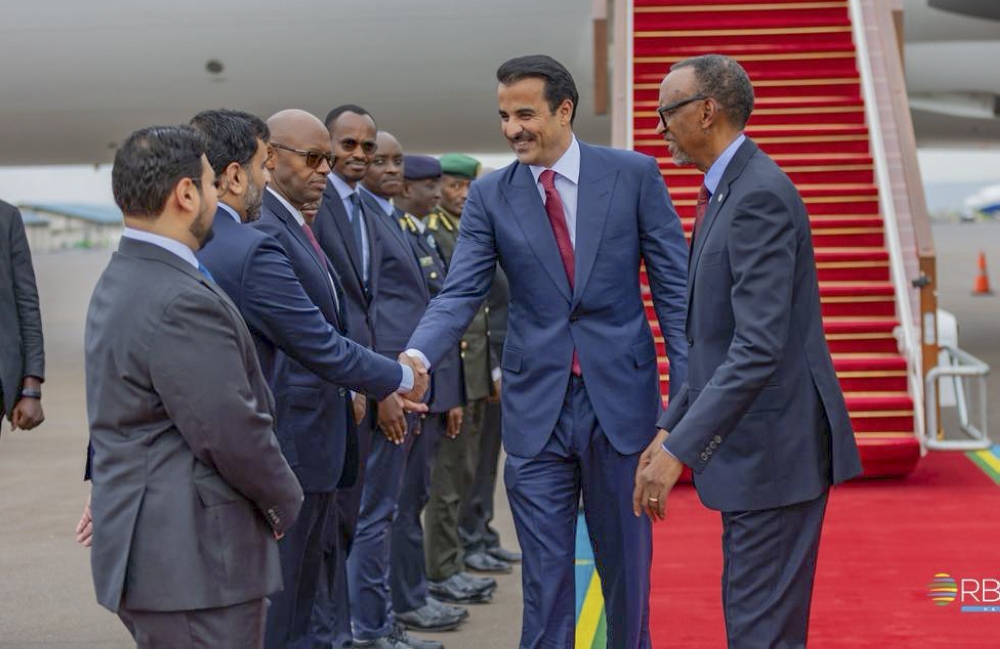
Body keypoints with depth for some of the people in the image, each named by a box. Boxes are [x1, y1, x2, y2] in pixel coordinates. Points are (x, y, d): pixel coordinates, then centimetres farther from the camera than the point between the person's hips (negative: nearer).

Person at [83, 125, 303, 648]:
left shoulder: (119, 281, 12)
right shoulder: (181, 302, -22)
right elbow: (235, 432, -19)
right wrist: (286, 503, -5)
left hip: (146, 543, 10)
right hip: (192, 562, -10)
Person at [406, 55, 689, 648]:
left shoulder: (634, 175, -2)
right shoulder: (490, 195, 2)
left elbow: (675, 288, -1)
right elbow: (460, 295, -5)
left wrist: (687, 395, -6)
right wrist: (417, 357, -25)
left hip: (621, 399, -1)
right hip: (538, 407, 1)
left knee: (627, 566, 12)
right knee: (546, 578, 5)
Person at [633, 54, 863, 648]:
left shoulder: (760, 196, -18)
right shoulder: (727, 192, 14)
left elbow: (759, 349, -26)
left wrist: (679, 451, -26)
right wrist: (671, 427, 14)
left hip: (776, 450, -10)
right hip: (753, 447, 10)